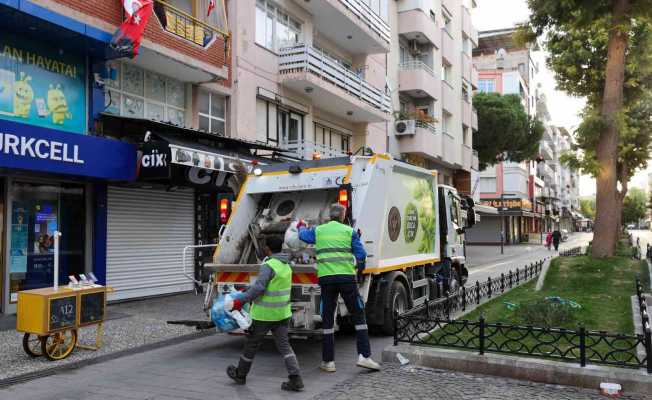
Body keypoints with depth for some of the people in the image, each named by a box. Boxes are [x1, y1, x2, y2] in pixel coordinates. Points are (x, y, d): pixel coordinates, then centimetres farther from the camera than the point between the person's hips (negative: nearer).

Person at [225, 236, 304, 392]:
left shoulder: (269, 265, -18)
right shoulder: (286, 266, 10)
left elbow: (258, 288, -25)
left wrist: (240, 301, -18)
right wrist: (246, 291, 20)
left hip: (263, 314, -7)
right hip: (282, 313, 7)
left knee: (251, 344, 12)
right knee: (284, 346, 4)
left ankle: (240, 374, 30)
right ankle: (295, 379, -7)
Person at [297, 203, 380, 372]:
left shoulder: (318, 231, 10)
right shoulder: (349, 231, 4)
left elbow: (303, 236, 30)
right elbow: (361, 255, 4)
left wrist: (301, 227, 52)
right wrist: (359, 268, 25)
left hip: (325, 278, 2)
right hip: (347, 277, -2)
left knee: (327, 319, 9)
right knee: (358, 316, 8)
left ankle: (328, 361, 11)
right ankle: (364, 356, 1)